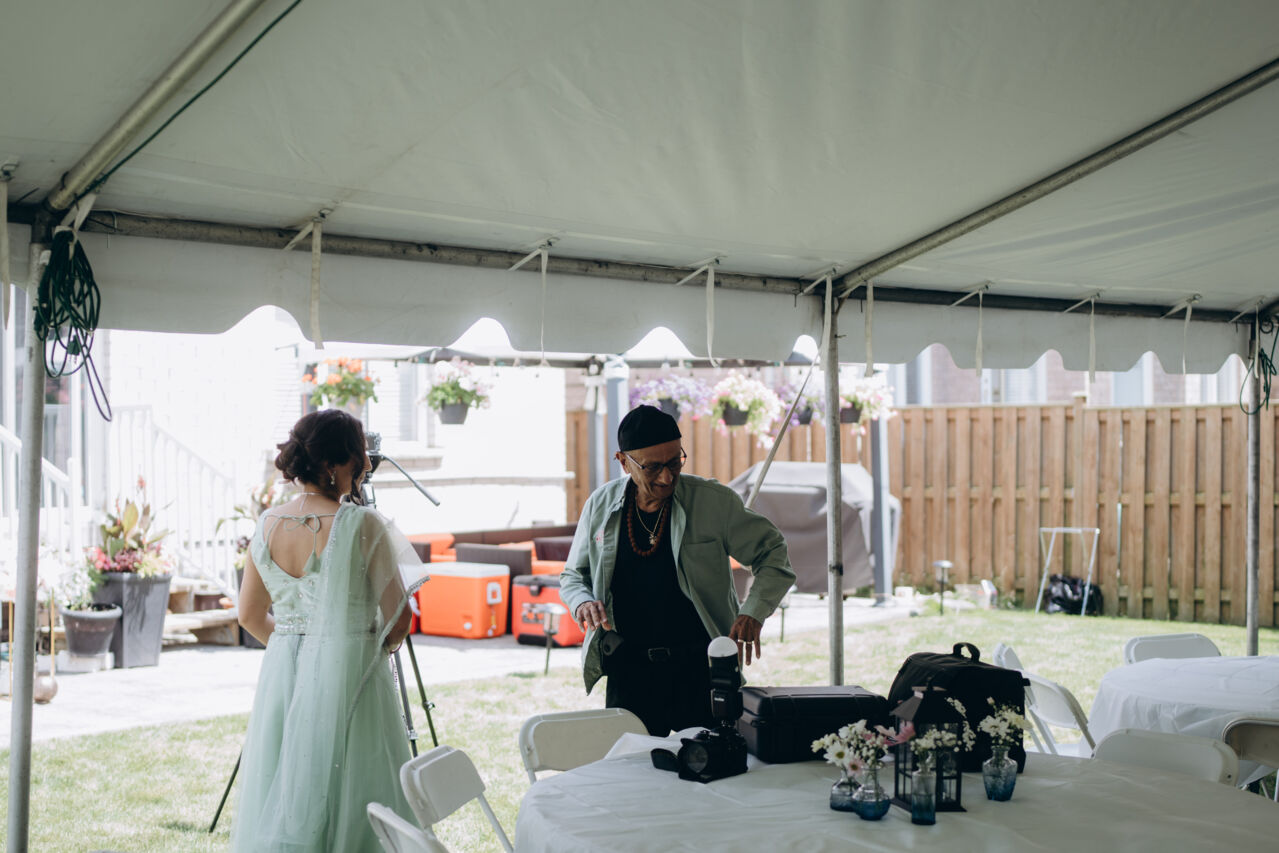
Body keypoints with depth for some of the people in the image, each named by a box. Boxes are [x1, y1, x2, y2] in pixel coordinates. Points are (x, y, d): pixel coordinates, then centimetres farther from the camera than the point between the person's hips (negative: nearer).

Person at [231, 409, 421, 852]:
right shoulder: (362, 524, -14)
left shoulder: (268, 525, 2)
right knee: (349, 804, 4)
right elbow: (399, 620, -8)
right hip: (348, 678, -5)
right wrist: (378, 645, 12)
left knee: (280, 808, 13)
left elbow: (250, 617, 12)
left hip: (281, 677, 5)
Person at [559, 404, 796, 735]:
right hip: (629, 672, 2)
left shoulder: (714, 502, -5)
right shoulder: (601, 506, 3)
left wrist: (753, 612, -14)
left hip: (701, 667, -2)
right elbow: (573, 575, 15)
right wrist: (582, 602, -8)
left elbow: (772, 553, 3)